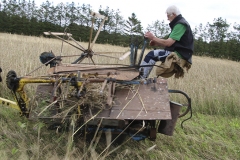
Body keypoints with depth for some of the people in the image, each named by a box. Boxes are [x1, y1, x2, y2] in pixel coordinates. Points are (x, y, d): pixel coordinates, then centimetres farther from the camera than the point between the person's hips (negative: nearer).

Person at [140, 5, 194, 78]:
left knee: (151, 55, -16)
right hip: (178, 54, 11)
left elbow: (168, 43, -21)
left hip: (179, 55, -11)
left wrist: (153, 38, -11)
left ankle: (140, 78, -12)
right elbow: (170, 43, 19)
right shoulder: (179, 23, 20)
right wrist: (156, 43, 7)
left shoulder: (180, 25, -13)